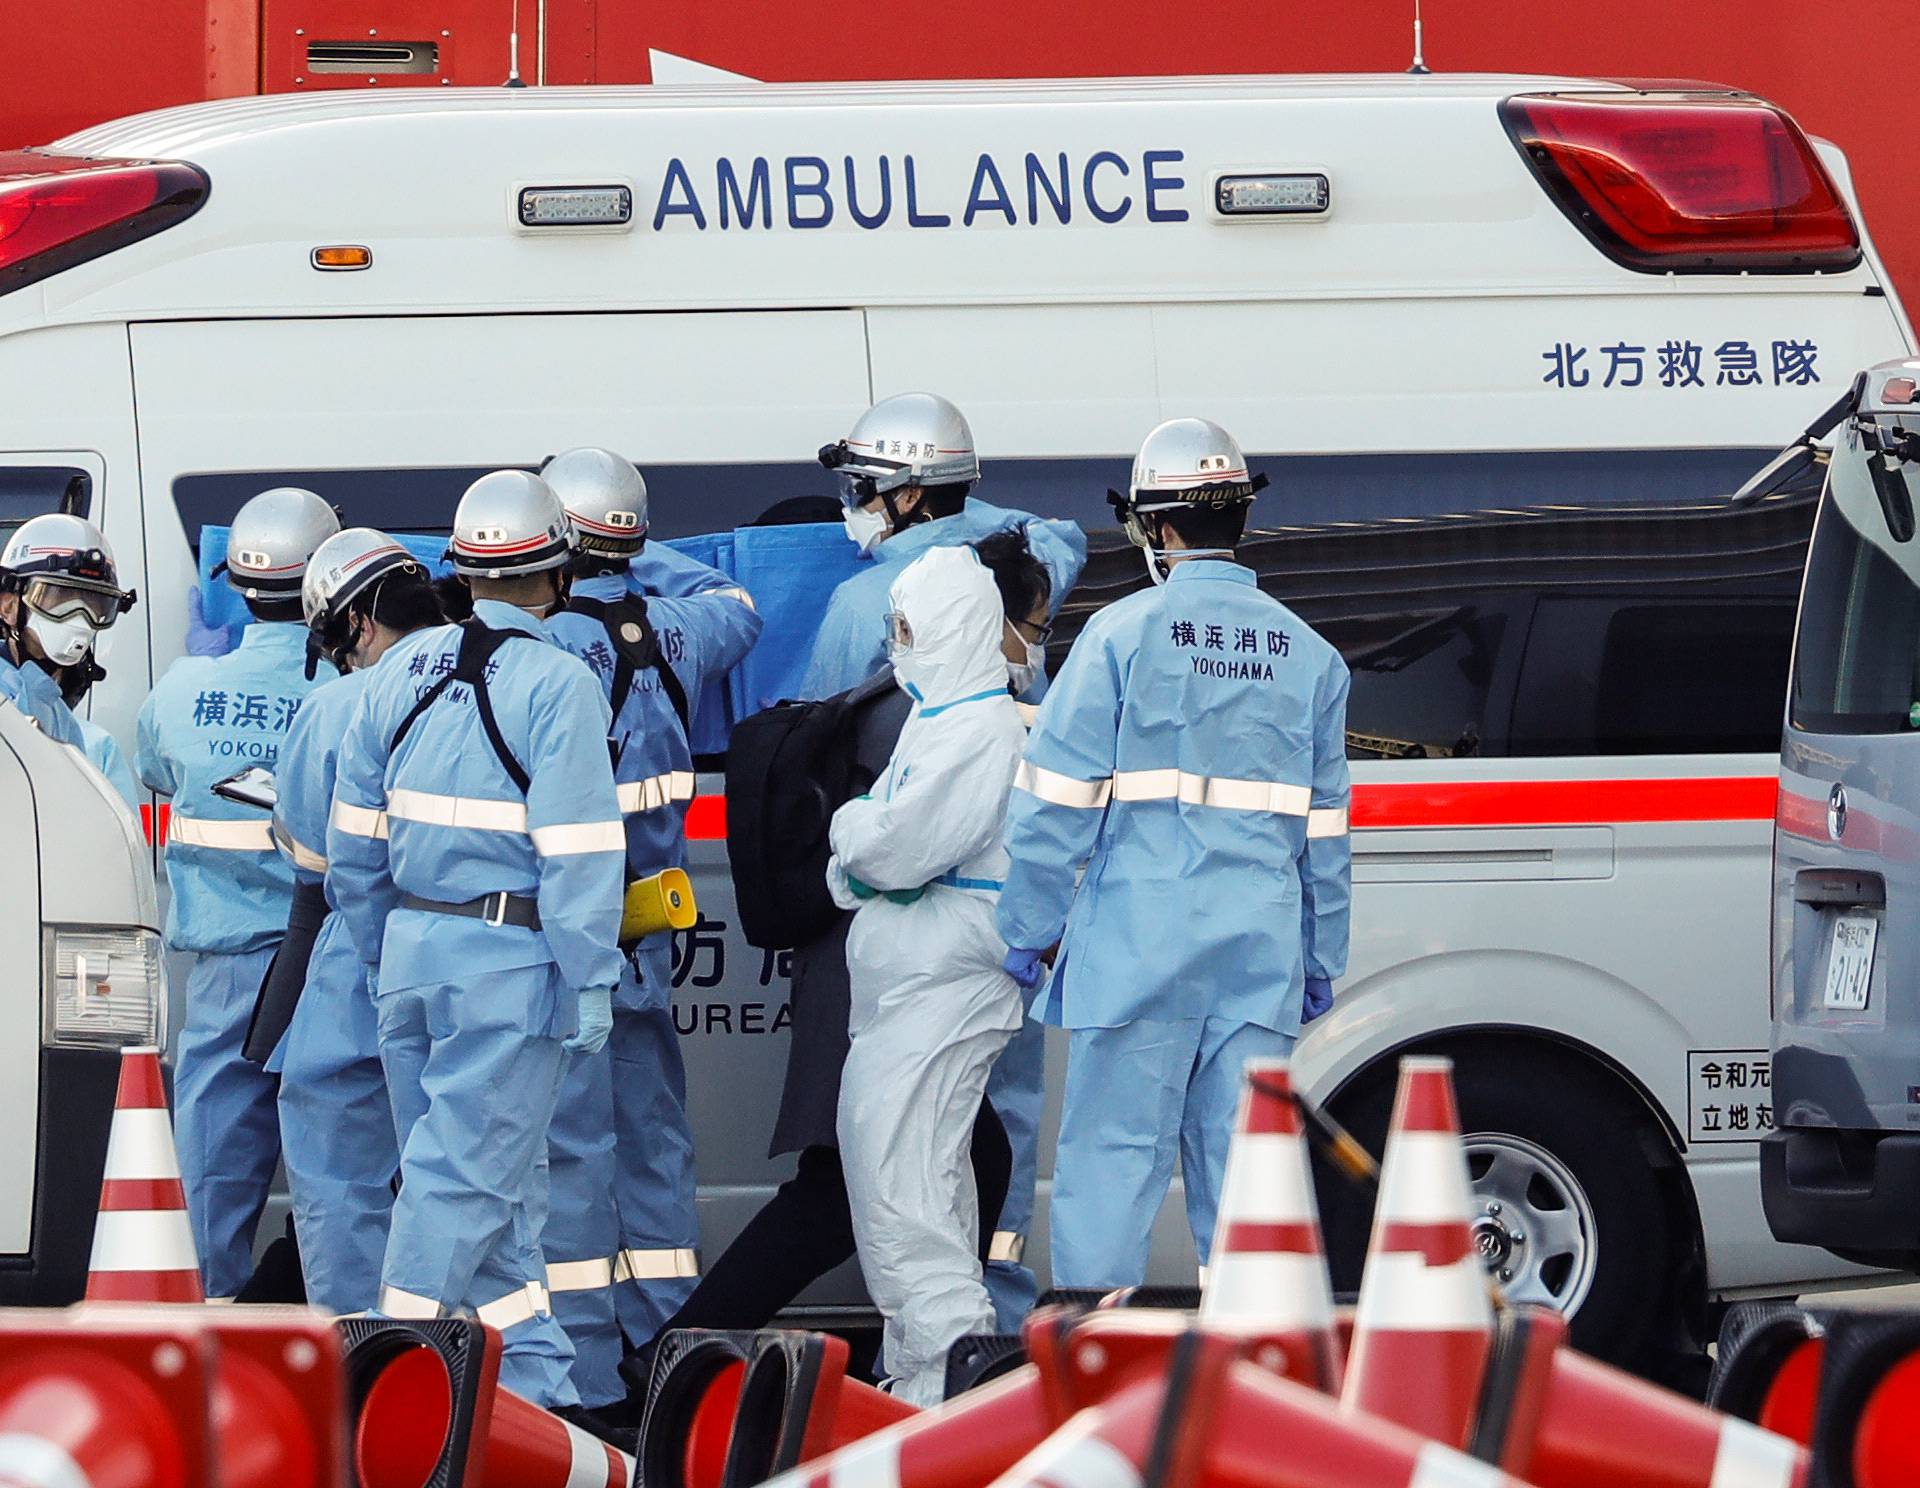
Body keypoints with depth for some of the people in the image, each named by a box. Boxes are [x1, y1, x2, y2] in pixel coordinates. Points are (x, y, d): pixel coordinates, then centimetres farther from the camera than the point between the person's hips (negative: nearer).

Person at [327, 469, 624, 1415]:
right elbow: (576, 852, -15)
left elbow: (354, 838, 12)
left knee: (491, 1172, 13)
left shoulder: (401, 671, 8)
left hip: (411, 948, 6)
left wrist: (380, 957, 21)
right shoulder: (559, 685, -11)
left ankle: (539, 1381, 18)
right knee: (472, 1171, -3)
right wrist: (589, 987, -11)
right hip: (509, 959, -6)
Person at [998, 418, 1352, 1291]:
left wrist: (1028, 928, 2)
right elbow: (1324, 831, 15)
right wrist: (1323, 958, 22)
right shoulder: (1306, 654, 11)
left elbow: (1056, 800, -5)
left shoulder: (1122, 635, -4)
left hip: (1139, 937, -4)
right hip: (1262, 948, 4)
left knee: (1113, 1153, -2)